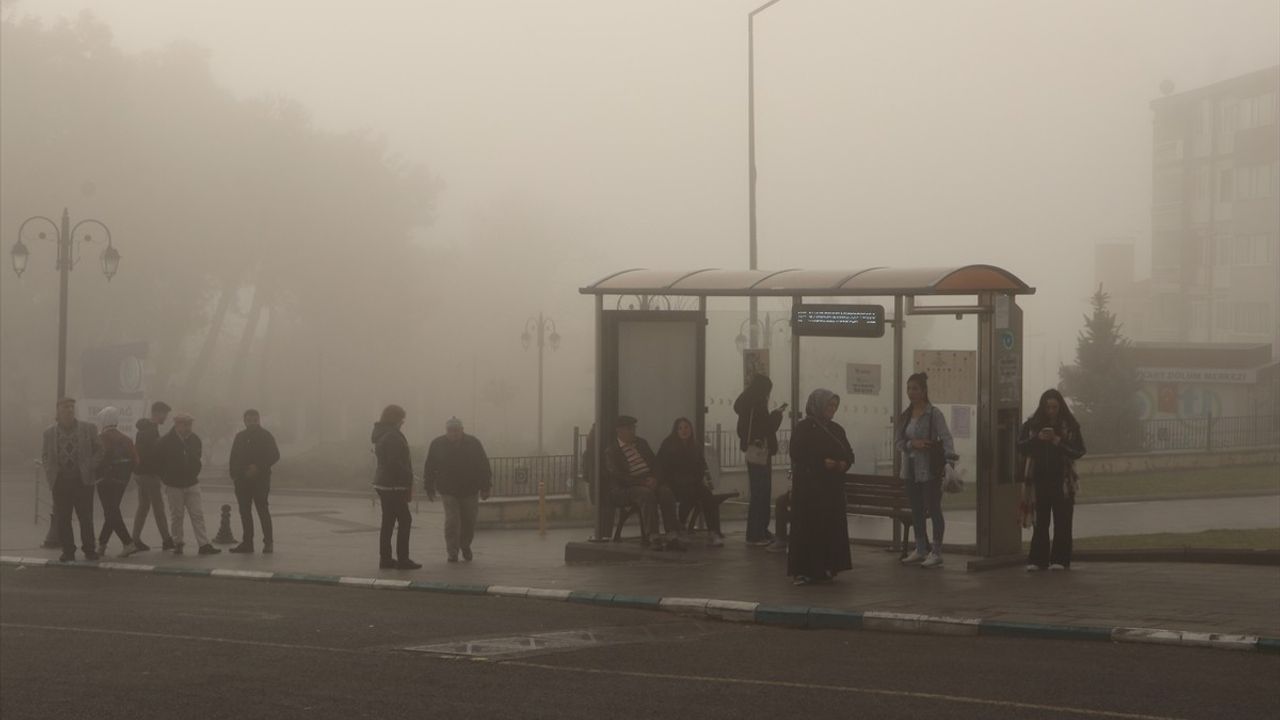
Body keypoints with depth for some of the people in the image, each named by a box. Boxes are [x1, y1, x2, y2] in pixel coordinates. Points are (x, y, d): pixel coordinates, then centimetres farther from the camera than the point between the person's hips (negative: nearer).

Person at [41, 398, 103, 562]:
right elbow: (45, 455, 15)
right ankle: (68, 551, 10)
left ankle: (89, 550, 10)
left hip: (82, 480, -1)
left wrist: (91, 467, -2)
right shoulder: (49, 432, 6)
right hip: (60, 481, 1)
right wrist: (51, 471, 1)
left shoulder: (88, 429, 3)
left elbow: (99, 450, 9)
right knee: (62, 519, 2)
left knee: (86, 518, 0)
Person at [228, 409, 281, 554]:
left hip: (260, 478, -5)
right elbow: (233, 459, 17)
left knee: (262, 509, -9)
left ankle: (268, 542, -6)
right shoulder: (240, 437, 15)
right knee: (244, 511, 6)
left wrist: (258, 467, -14)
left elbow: (275, 456, -5)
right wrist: (234, 475, 4)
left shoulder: (266, 436, 0)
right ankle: (247, 542, 11)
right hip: (242, 480, 5)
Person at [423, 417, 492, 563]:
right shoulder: (437, 445, -3)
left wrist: (485, 488, -1)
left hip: (470, 491, 1)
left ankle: (465, 545, 33)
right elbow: (429, 468, 3)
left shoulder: (473, 443, -2)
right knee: (452, 521, -11)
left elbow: (484, 467, 2)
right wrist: (429, 489, 1)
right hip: (448, 491, -1)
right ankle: (452, 552, -3)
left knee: (469, 521, 8)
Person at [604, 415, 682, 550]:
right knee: (646, 494, -36)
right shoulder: (611, 451, 0)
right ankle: (654, 538, -42)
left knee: (666, 491, -26)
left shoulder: (642, 443, 20)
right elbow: (618, 476, -11)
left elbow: (655, 463, 17)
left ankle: (673, 535, -35)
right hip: (624, 489, -5)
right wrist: (642, 482, -20)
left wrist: (654, 478, -6)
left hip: (649, 483, 5)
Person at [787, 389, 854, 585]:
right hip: (809, 486, -6)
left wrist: (844, 463, -6)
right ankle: (803, 570, -4)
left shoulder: (836, 429, 13)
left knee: (832, 526, 3)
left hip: (833, 487, 6)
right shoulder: (804, 427, -5)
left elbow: (848, 453, 17)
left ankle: (826, 568, 10)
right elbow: (797, 454, -13)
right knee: (809, 525, -7)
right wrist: (822, 463, -20)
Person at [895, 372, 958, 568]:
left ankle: (936, 552, 1)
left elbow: (946, 436, -17)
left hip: (930, 469, -7)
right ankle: (921, 549, 22)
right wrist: (912, 444, -13)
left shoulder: (934, 414, -8)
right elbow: (897, 441, 8)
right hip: (911, 469, 7)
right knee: (916, 511, 12)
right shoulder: (905, 416, 11)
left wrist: (950, 455, -34)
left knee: (933, 509, -4)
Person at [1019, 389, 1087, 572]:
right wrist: (1037, 438, -15)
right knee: (1040, 521, 0)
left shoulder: (1070, 426, 3)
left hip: (1062, 481, -1)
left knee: (1062, 522, -2)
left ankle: (1059, 559, 2)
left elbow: (1079, 450, -2)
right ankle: (1037, 559, 3)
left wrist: (1059, 442, -16)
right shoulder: (1032, 424, 7)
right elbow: (1021, 446, 2)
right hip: (1040, 479, 1)